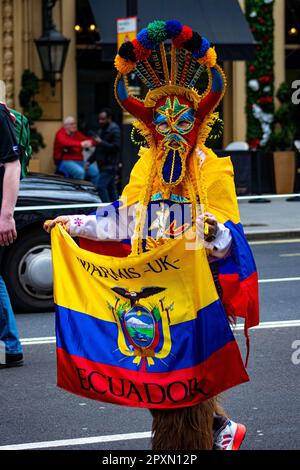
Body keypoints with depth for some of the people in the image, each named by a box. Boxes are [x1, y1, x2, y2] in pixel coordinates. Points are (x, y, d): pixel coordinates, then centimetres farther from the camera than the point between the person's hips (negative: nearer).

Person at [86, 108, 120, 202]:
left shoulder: (114, 130, -10)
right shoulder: (102, 130, 18)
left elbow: (116, 147, -20)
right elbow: (98, 149, 25)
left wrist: (101, 142, -22)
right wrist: (90, 160, 15)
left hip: (110, 165, -9)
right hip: (103, 165, 9)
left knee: (102, 186, -16)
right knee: (111, 187, 11)